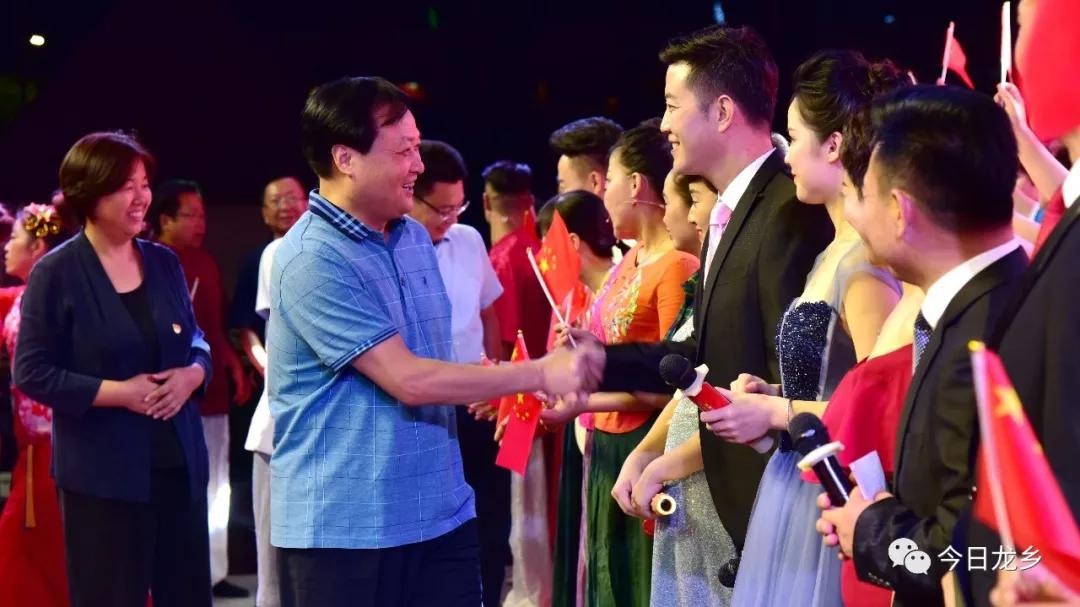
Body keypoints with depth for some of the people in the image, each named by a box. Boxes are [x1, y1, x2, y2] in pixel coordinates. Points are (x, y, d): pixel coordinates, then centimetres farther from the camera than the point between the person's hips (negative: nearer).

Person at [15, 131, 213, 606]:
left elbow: (197, 342, 17)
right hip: (103, 472, -5)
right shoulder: (56, 273, -7)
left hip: (179, 461, 5)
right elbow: (32, 374, -9)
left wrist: (191, 375, -6)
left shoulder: (164, 262, 8)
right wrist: (118, 392, -16)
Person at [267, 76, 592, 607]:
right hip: (340, 529, -7)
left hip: (441, 516, 7)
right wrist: (541, 374, -15)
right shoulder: (312, 261, -16)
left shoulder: (415, 239, 10)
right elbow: (409, 380, -20)